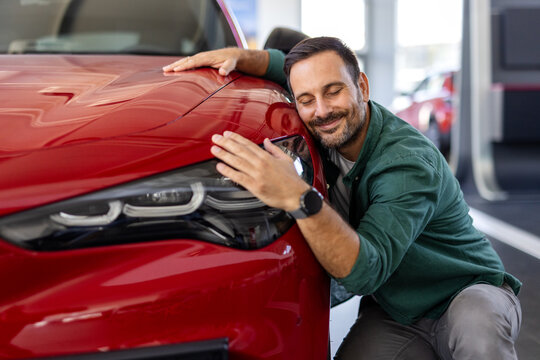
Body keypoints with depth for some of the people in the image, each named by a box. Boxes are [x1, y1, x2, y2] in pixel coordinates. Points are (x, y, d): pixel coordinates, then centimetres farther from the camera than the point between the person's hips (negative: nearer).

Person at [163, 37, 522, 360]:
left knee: (476, 329, -40)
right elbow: (283, 63, 12)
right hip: (391, 314, 7)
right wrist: (238, 56, -9)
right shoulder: (335, 129, -7)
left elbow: (365, 272, -41)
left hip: (468, 293, -6)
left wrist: (299, 199, -52)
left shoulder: (409, 163, -29)